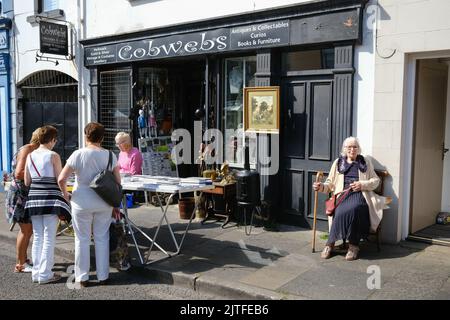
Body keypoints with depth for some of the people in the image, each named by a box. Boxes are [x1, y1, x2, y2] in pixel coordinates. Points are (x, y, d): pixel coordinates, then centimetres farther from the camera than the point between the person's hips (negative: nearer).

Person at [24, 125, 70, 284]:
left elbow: (27, 182, 9)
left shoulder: (30, 156, 7)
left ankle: (36, 272, 19)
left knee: (37, 237, 13)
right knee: (49, 238, 1)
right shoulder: (53, 156, -8)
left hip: (34, 198, 6)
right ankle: (45, 274, 5)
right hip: (51, 198, -5)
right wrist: (66, 196, 4)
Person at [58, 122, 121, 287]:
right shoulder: (110, 155, -3)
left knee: (82, 239, 10)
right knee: (102, 238, 12)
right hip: (104, 203, 2)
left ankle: (82, 277, 19)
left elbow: (61, 179, -12)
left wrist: (65, 194, 7)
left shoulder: (78, 154, -9)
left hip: (82, 202, -2)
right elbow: (117, 182, -1)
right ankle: (103, 276, 19)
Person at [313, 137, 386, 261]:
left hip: (360, 195, -1)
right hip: (343, 195, 1)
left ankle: (353, 245, -24)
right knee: (341, 212, -34)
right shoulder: (338, 162, 20)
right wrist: (321, 187, -5)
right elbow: (330, 183, 17)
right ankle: (330, 244, -22)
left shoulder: (365, 162, 19)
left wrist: (362, 184, -3)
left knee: (353, 209, -36)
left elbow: (376, 180, 16)